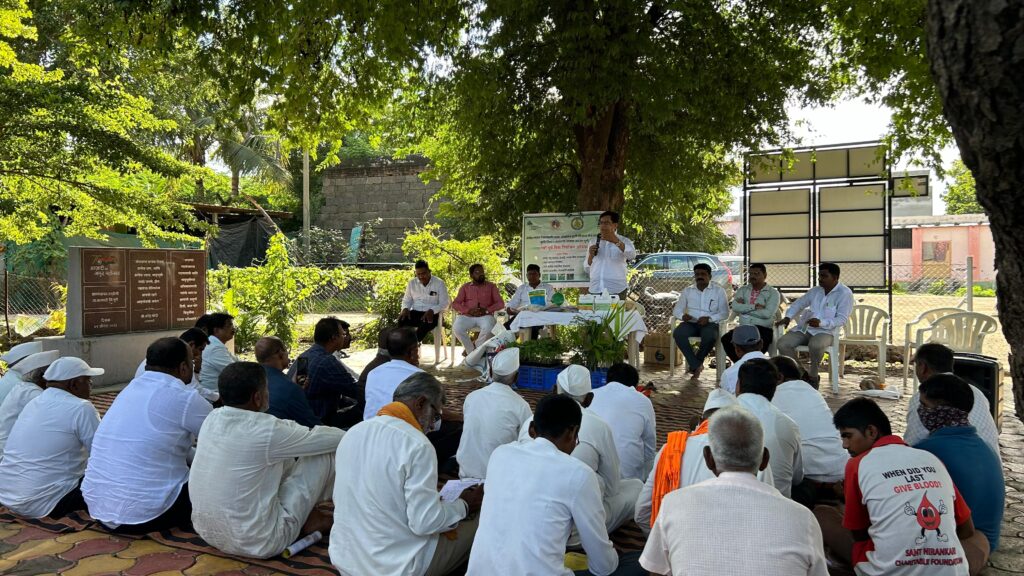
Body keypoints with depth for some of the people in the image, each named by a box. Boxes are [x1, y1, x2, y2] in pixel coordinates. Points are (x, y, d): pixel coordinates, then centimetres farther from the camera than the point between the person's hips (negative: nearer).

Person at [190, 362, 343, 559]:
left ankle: (308, 514, 29)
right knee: (325, 455, 0)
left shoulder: (213, 418, -2)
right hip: (257, 542, -7)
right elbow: (331, 440, -8)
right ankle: (310, 520, 24)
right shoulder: (264, 430, -22)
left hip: (206, 532, 7)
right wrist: (347, 435, 13)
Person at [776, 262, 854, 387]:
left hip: (826, 331, -6)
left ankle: (813, 376, -13)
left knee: (815, 345, -40)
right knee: (782, 343, -19)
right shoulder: (815, 290, 14)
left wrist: (821, 323, -28)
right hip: (804, 328, 6)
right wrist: (788, 317, 5)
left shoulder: (845, 293, -5)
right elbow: (799, 303, 23)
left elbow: (841, 319, -13)